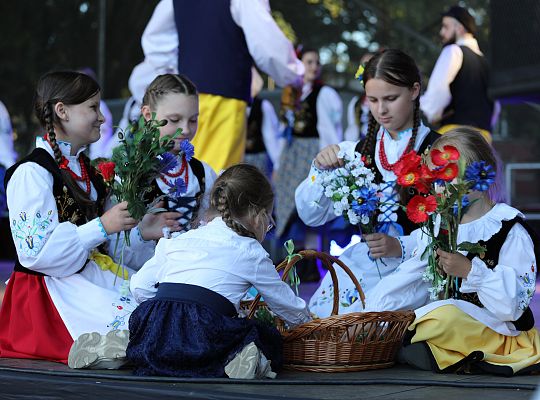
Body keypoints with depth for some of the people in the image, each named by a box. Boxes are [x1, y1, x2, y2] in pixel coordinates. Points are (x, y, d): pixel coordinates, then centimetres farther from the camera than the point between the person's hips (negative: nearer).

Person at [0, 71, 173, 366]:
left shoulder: (87, 171, 18)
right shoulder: (32, 173, -12)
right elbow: (35, 251, -21)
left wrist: (140, 232, 7)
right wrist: (102, 227, -19)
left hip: (92, 274, 9)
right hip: (50, 288, -9)